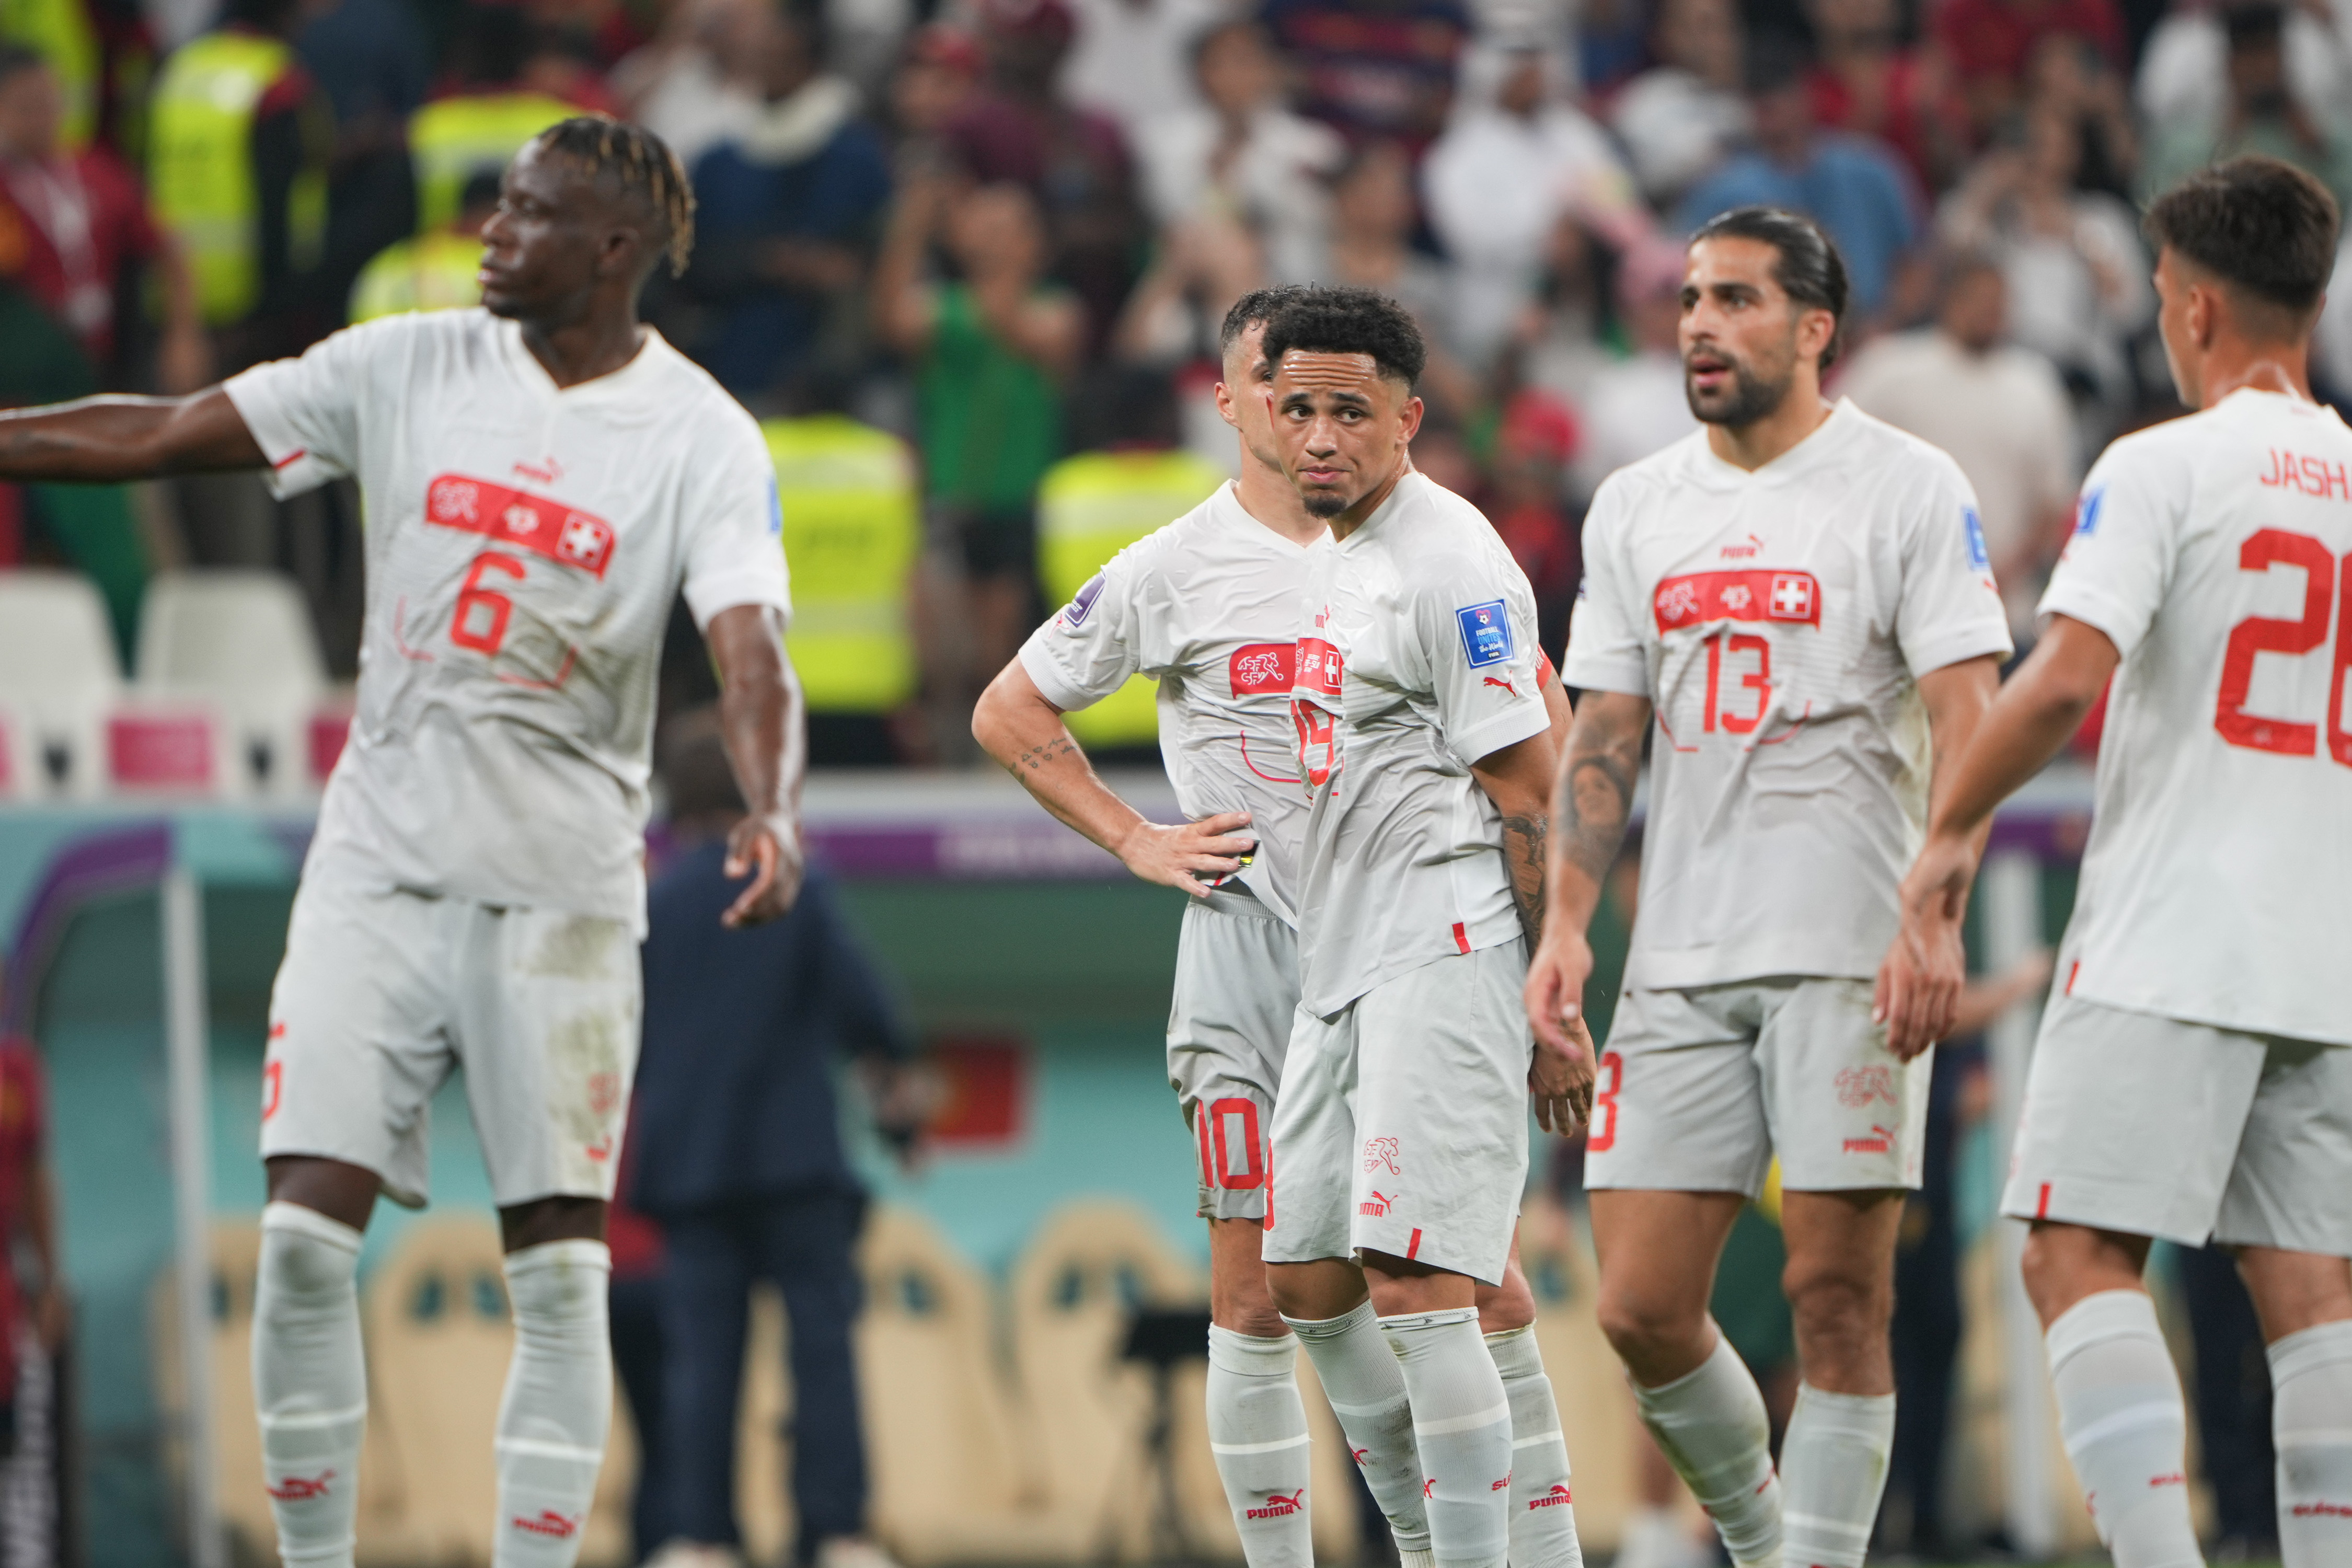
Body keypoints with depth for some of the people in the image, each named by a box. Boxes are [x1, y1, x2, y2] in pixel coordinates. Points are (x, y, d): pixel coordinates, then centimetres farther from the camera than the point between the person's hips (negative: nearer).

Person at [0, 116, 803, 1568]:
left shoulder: (703, 440, -7)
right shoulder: (411, 367, 3)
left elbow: (752, 650, -20)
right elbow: (159, 435, 5)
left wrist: (775, 810, -39)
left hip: (560, 888, -2)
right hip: (377, 862, 2)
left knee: (559, 1266, -3)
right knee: (304, 1235, -5)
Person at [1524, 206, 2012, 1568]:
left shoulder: (1910, 487, -2)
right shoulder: (1636, 507, 13)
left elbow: (1964, 715, -8)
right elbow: (1607, 730, 15)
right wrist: (1568, 921, 3)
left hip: (1853, 949, -5)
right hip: (1683, 965, 5)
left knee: (1840, 1300, -7)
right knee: (1642, 1307, 0)